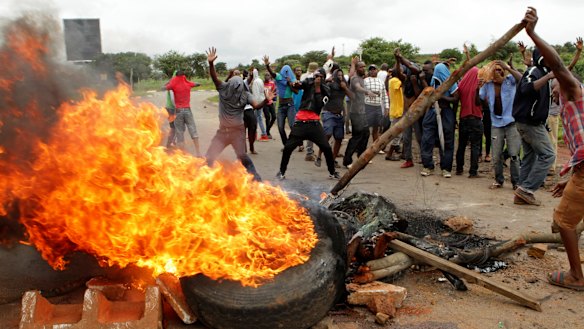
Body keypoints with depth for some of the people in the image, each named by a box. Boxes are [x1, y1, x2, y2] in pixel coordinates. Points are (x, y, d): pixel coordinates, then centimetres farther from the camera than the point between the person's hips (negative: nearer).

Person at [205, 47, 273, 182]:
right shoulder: (223, 89, -8)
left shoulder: (245, 94, -12)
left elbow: (256, 106, -23)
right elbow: (214, 77, -21)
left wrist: (266, 100, -43)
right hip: (223, 130, 3)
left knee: (242, 155, -12)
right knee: (210, 155, 6)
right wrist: (211, 63, -38)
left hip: (238, 130, -3)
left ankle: (254, 176, 5)